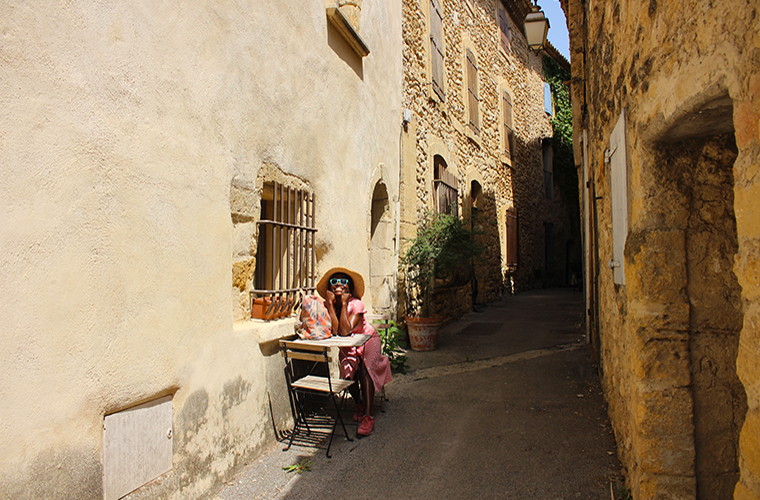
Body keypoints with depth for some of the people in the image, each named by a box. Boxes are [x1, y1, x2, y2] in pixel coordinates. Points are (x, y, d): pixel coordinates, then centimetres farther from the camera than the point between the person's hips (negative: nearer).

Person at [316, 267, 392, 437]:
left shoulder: (356, 304, -24)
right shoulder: (328, 304, -13)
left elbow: (345, 331, -36)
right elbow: (335, 331, -28)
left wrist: (344, 303, -33)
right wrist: (331, 303, -28)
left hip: (368, 340, -3)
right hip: (347, 346, 3)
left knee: (365, 368, -27)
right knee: (347, 371, -20)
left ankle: (368, 417, -24)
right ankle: (360, 406, 8)